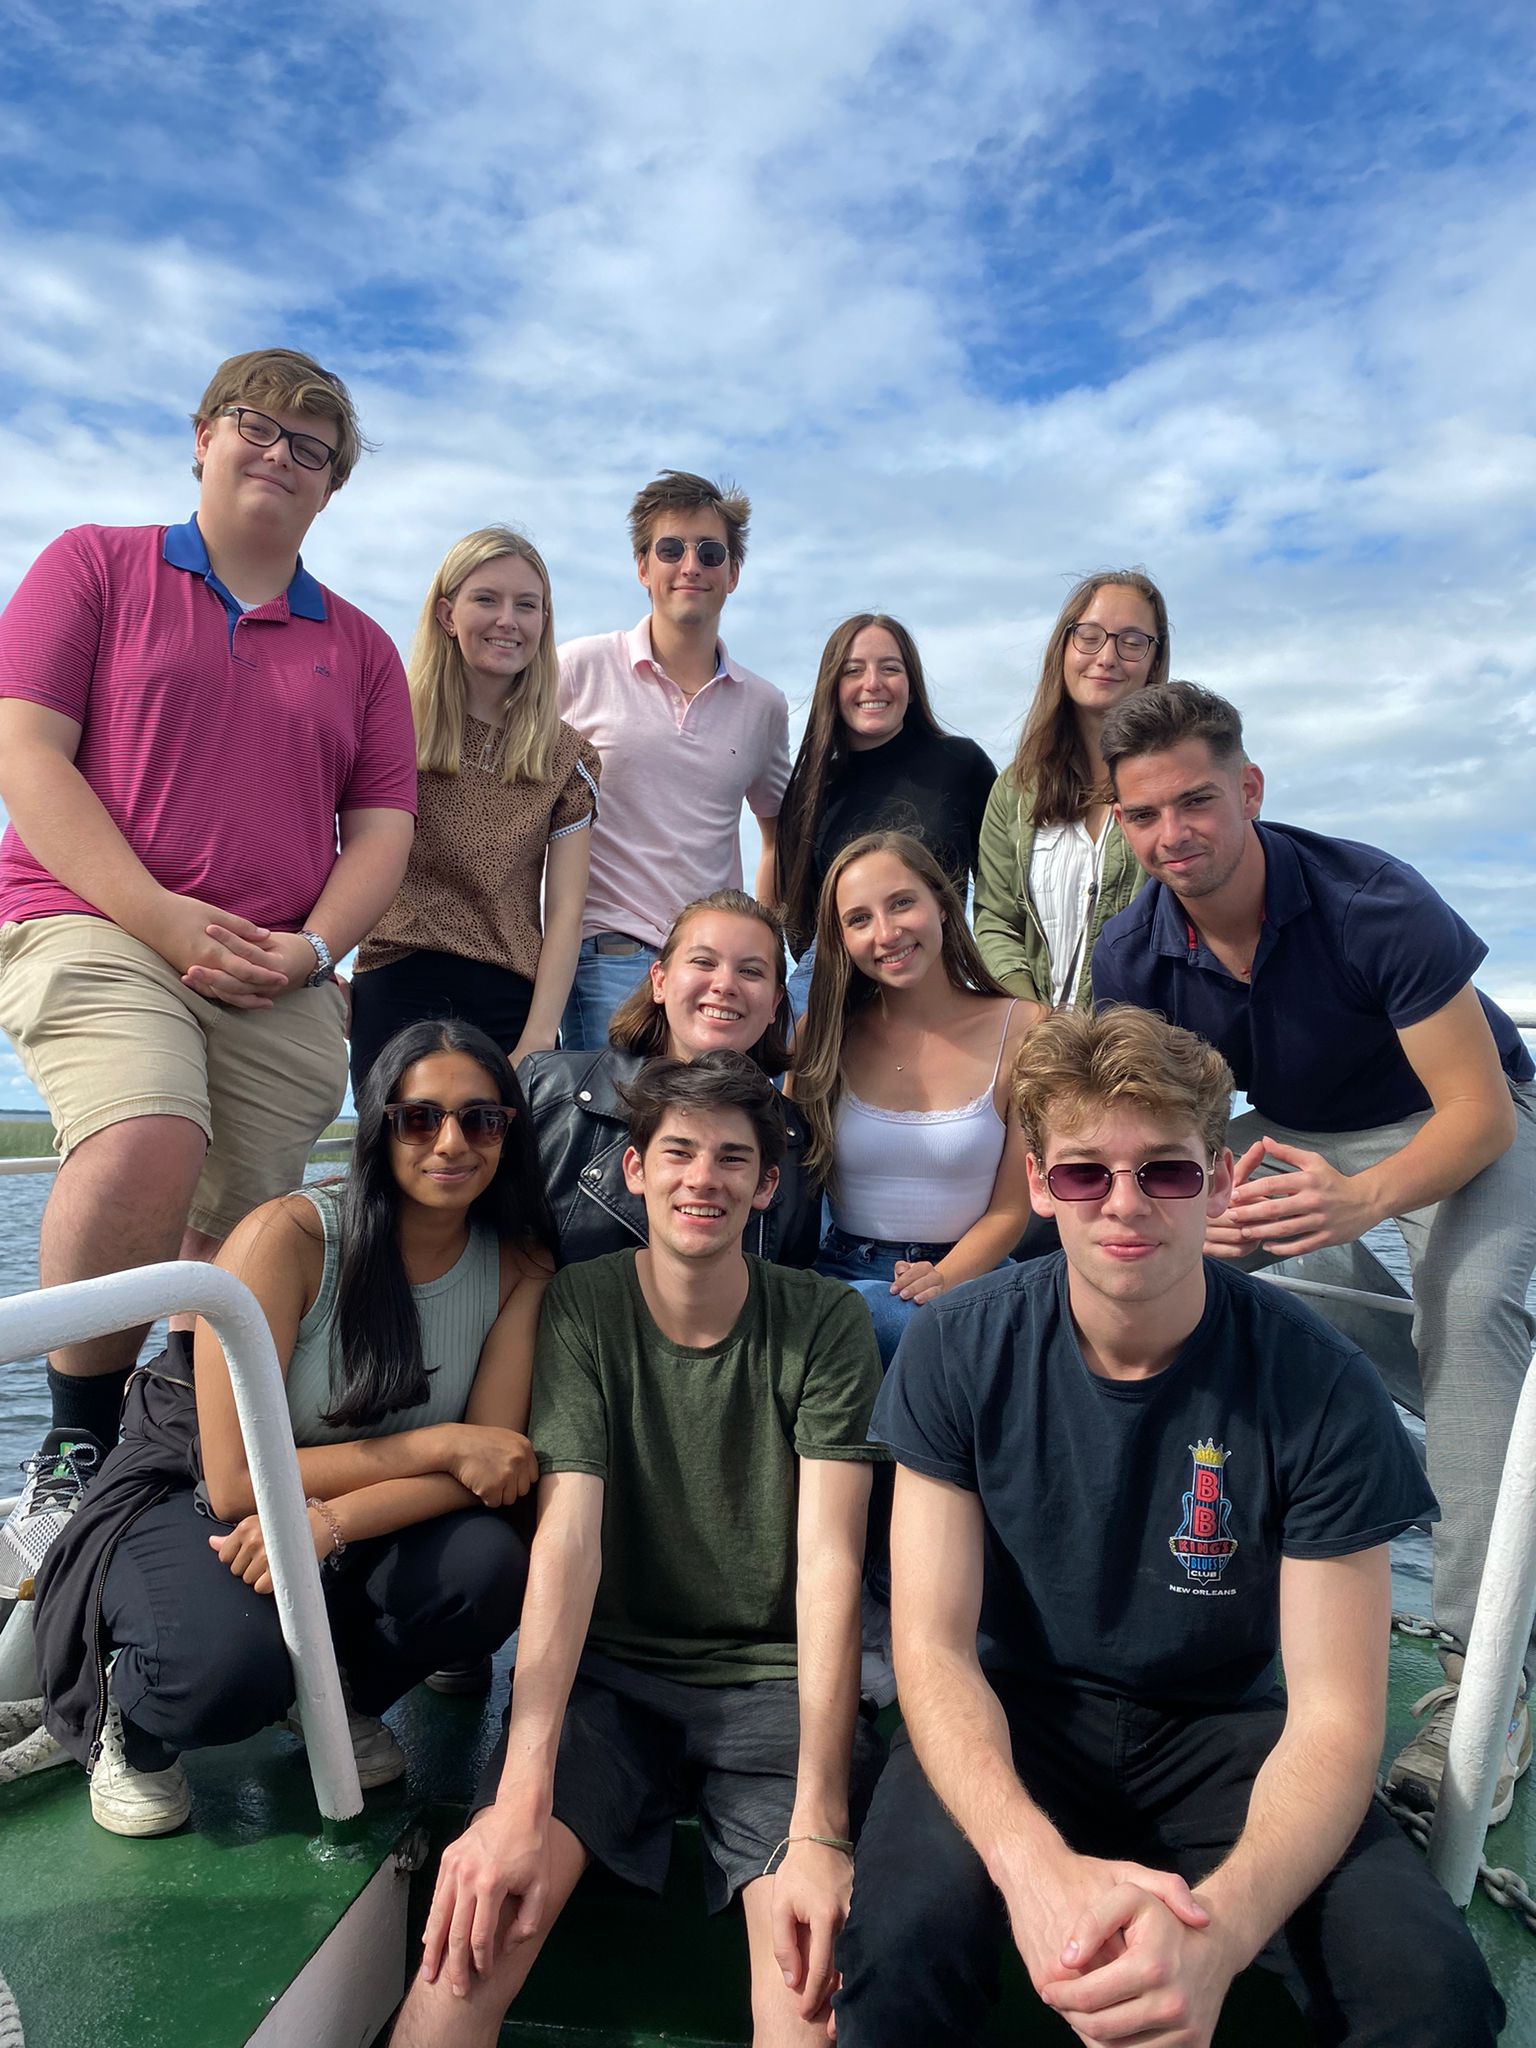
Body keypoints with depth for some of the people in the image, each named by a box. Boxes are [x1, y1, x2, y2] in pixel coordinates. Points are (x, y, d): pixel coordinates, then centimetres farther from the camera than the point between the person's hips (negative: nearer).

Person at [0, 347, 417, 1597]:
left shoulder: (360, 648, 19)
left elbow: (382, 826, 12)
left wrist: (310, 948, -7)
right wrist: (165, 917, -12)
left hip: (279, 984, 3)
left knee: (230, 1249, 0)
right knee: (145, 1146, -29)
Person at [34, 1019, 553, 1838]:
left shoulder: (519, 1266, -11)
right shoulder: (287, 1237, -24)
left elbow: (492, 1462, -15)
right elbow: (236, 1481, -24)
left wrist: (330, 1523, -30)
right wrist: (438, 1444, -24)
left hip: (360, 1521, 4)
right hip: (182, 1501, -4)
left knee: (488, 1566, -27)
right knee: (232, 1662, -35)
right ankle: (126, 1722, 4)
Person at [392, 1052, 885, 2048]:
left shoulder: (826, 1323, -7)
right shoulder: (579, 1307, -5)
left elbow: (830, 1561, -14)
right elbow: (567, 1532, -15)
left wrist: (820, 1830, -24)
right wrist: (521, 1798, -26)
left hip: (777, 1677, 0)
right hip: (608, 1668, 1)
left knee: (816, 1937, -26)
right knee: (487, 1905, -25)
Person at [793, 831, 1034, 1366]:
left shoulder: (1021, 1030, -2)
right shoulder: (823, 1032, 3)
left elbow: (1011, 1207, -1)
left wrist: (942, 1280, -19)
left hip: (966, 1273, -1)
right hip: (843, 1273, 1)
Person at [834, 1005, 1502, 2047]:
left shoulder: (1320, 1387, -17)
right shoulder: (959, 1352, -14)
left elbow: (1334, 1712, -15)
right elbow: (934, 1643, -14)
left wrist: (1220, 1926, -34)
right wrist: (1034, 1861, -33)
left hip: (1220, 1722, 1)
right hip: (1014, 1706, -1)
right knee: (903, 1941, -30)